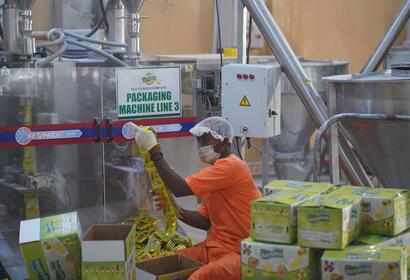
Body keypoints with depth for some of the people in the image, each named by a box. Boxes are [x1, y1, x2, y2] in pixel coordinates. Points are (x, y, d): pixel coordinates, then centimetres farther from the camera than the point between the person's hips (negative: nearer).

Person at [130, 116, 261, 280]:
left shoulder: (231, 166, -17)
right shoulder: (215, 170, 15)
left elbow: (180, 189, -23)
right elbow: (206, 222, 12)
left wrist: (153, 149, -19)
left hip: (241, 252, -9)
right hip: (215, 246, 9)